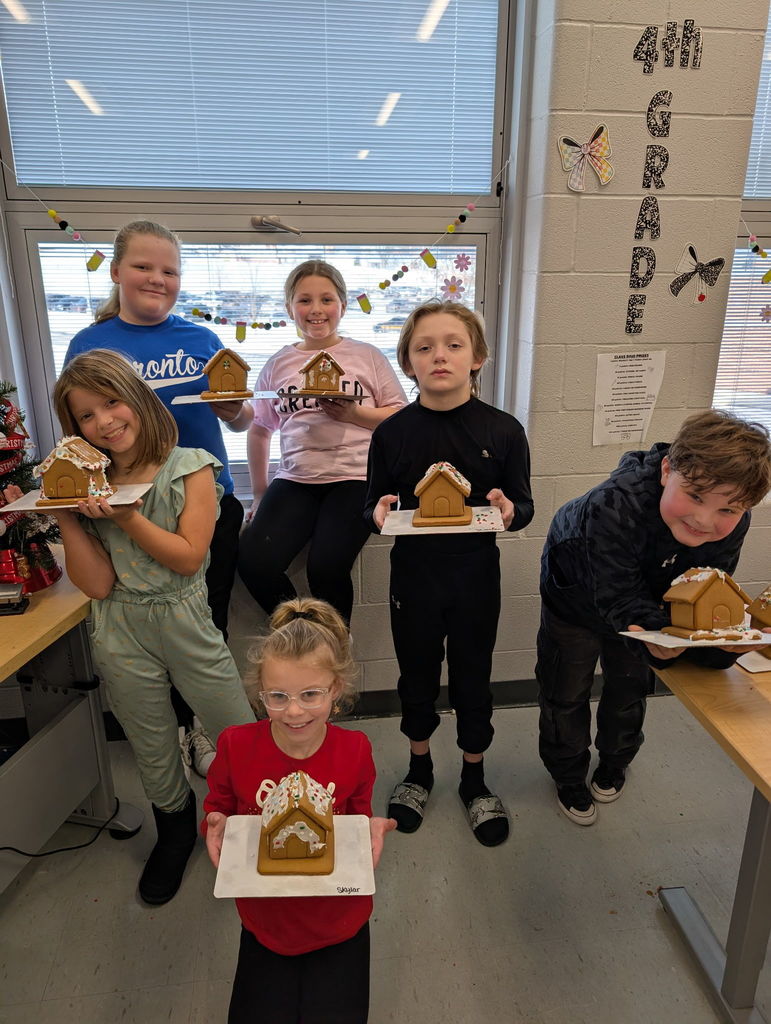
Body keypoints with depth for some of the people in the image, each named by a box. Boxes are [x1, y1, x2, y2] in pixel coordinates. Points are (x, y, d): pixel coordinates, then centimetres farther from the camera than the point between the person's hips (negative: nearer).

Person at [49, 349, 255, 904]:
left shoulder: (190, 468, -7)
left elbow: (189, 556, -14)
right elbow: (98, 584, -7)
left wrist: (126, 515, -23)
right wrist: (67, 517, -16)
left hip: (187, 624, -2)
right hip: (122, 640, 2)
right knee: (154, 754, 20)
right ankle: (176, 831, 48)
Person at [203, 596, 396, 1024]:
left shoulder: (354, 751, -19)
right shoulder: (235, 745, -20)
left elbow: (358, 821, -2)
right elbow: (216, 811, -2)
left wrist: (371, 831, -23)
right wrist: (216, 829, -24)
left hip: (338, 927, 0)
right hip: (265, 923, 1)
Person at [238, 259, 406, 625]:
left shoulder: (368, 356, 6)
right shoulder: (278, 364, 13)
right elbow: (259, 429, 20)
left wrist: (355, 413, -11)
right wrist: (260, 492, 19)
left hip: (354, 478, -3)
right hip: (295, 480, 3)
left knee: (326, 568, -25)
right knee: (253, 560, -20)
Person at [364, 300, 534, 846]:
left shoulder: (503, 430, -7)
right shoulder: (392, 432, -5)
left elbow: (525, 506, -1)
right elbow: (375, 506, 3)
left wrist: (508, 511, -23)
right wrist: (379, 513, -20)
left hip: (476, 574, 0)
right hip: (413, 573, 1)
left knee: (472, 677, 14)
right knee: (417, 675, 16)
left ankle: (474, 780, 39)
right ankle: (419, 769, 42)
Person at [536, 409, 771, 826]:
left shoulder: (732, 526, -28)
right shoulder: (614, 506, -47)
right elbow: (617, 596, -41)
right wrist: (654, 632, -59)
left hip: (646, 596, 5)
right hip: (578, 598, -4)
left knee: (630, 689, 22)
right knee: (566, 693, 10)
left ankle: (614, 765, 52)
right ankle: (569, 776, 38)